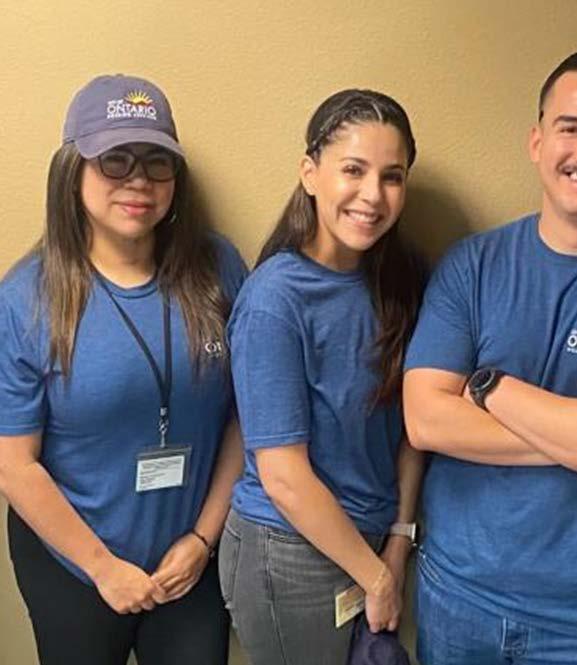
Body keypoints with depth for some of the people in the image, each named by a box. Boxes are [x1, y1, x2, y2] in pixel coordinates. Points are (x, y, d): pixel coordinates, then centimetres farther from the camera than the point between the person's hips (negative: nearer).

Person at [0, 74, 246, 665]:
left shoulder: (216, 270, -10)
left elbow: (245, 412, -5)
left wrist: (204, 536, -5)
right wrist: (105, 567, -8)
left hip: (191, 557, 2)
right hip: (69, 563, -1)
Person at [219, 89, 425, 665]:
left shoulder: (399, 278, -3)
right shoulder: (275, 299, -22)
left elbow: (409, 422, 2)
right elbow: (283, 475, -21)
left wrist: (400, 539, -3)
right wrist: (377, 577, -13)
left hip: (373, 539, 6)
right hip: (290, 557, -6)